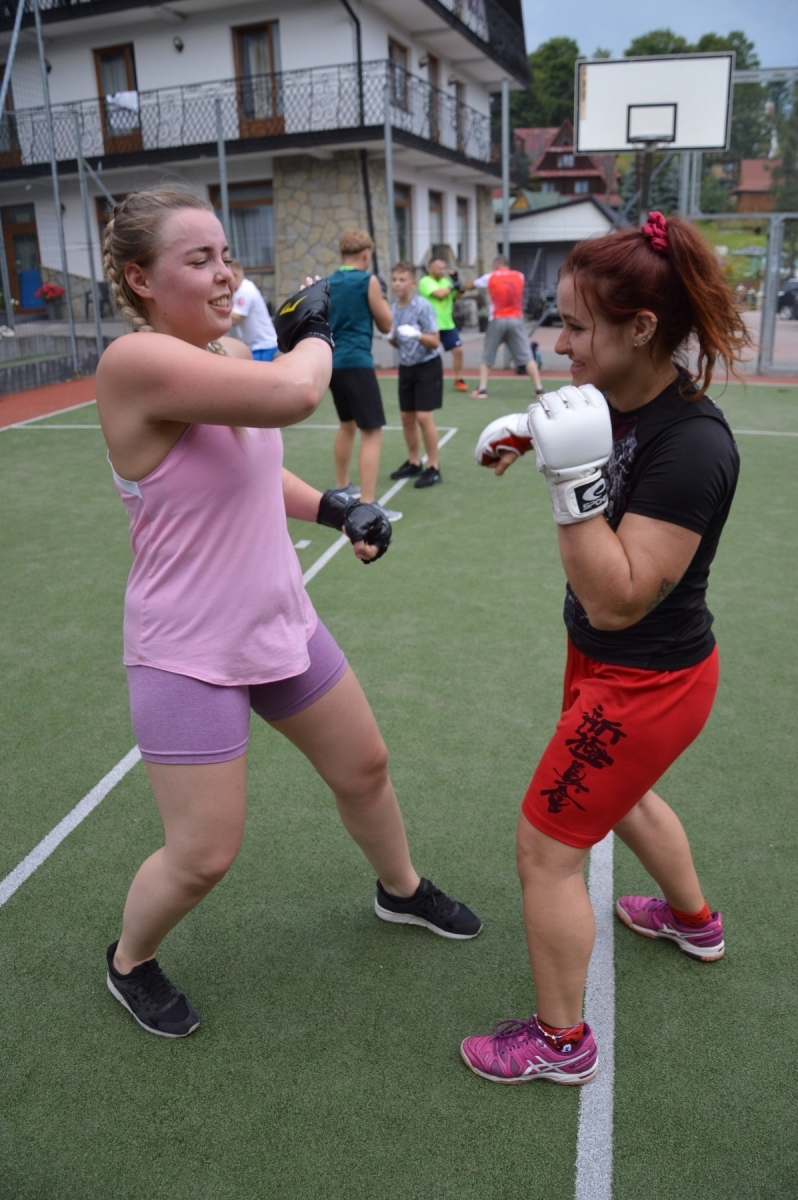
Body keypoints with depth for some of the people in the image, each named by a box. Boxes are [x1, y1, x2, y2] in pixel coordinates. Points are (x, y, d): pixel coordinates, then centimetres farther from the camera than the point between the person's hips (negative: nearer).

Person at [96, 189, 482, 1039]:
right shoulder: (136, 361, -24)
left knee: (364, 766, 21)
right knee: (203, 857, 2)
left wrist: (338, 510, 2)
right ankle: (129, 962, 37)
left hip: (278, 624, 8)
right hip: (187, 655, -8)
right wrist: (313, 332, -14)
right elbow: (293, 395, -37)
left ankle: (401, 889, 51)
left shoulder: (230, 352, 1)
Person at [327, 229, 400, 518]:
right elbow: (385, 325, 2)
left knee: (347, 424, 25)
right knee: (372, 432, -8)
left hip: (333, 362, 8)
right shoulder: (368, 280, -6)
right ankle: (367, 506, -15)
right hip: (356, 362, -8)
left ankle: (342, 487, 37)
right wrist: (381, 297, 17)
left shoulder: (328, 283, 12)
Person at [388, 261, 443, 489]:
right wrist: (390, 337, -10)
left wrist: (417, 334, -34)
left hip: (427, 366, -6)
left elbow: (435, 342, -17)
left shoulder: (423, 306, -17)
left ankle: (433, 468, 0)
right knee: (407, 416, 10)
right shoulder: (393, 308, 1)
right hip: (406, 367, 6)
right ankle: (414, 462, 24)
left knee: (423, 417, -9)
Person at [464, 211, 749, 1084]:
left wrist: (574, 478, -37)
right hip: (607, 662, 9)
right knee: (620, 795, 32)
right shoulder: (619, 394, -7)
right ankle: (693, 920, 60)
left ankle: (560, 1043, 27)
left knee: (546, 847, 3)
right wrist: (532, 433, 1)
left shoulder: (692, 447, -31)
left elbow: (616, 602, -33)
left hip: (645, 682, -9)